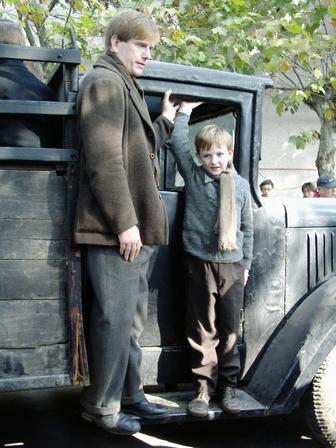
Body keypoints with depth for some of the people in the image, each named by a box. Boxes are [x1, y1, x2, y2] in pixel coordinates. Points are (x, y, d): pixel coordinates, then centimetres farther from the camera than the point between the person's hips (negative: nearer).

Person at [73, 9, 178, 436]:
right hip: (116, 228, -10)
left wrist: (165, 120, 24)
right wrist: (125, 222, -22)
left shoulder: (125, 85, 23)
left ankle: (129, 395, 28)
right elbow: (104, 159, -19)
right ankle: (101, 407, 10)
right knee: (116, 319, -4)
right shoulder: (104, 81, -8)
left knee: (131, 317, 16)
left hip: (134, 227, 10)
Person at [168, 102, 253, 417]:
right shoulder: (193, 175, 5)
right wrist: (185, 110, 5)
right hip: (200, 263, -2)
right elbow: (177, 142, -3)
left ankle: (227, 386, 21)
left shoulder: (241, 185, 8)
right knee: (203, 330, 3)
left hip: (233, 265, 2)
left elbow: (247, 228, 12)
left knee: (230, 329, 8)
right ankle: (203, 388, 12)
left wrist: (246, 264, 12)